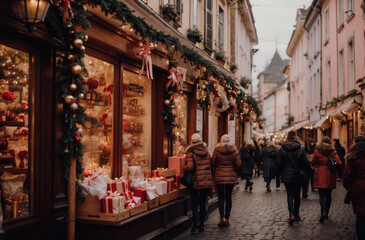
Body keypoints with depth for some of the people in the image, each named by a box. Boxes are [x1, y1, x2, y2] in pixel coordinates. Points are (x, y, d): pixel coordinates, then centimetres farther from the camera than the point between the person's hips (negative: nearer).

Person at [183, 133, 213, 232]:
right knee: (203, 203, 13)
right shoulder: (206, 151, 5)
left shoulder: (191, 153, -10)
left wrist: (183, 169, -2)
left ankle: (196, 221, -10)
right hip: (207, 181, 4)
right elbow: (211, 165, 7)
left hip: (196, 182, -4)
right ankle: (201, 225, 17)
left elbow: (190, 167, -21)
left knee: (194, 202, 8)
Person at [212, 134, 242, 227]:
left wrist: (214, 171, 14)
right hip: (231, 177, 2)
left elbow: (213, 162, -4)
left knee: (221, 197, 6)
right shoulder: (234, 150, -3)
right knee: (228, 197, 11)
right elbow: (238, 164, -2)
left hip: (219, 176, -2)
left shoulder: (217, 150, -8)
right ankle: (227, 218, 15)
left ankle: (222, 217, -7)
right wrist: (235, 173, 14)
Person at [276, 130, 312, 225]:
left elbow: (278, 163, -6)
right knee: (297, 195, 15)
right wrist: (307, 172, 10)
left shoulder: (282, 149, -7)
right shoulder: (301, 149, -6)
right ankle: (296, 214, 24)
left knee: (290, 195, 3)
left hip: (287, 176, -1)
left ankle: (291, 214, -15)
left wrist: (282, 171, 11)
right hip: (298, 176, 1)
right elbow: (306, 163, -5)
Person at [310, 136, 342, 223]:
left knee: (322, 195, -4)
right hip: (330, 176, 2)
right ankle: (326, 213, 19)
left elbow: (313, 163, 3)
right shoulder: (333, 152, 0)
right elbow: (339, 163, -7)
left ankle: (323, 212, -22)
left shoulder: (317, 151, -2)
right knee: (328, 195, 12)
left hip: (320, 176, -2)